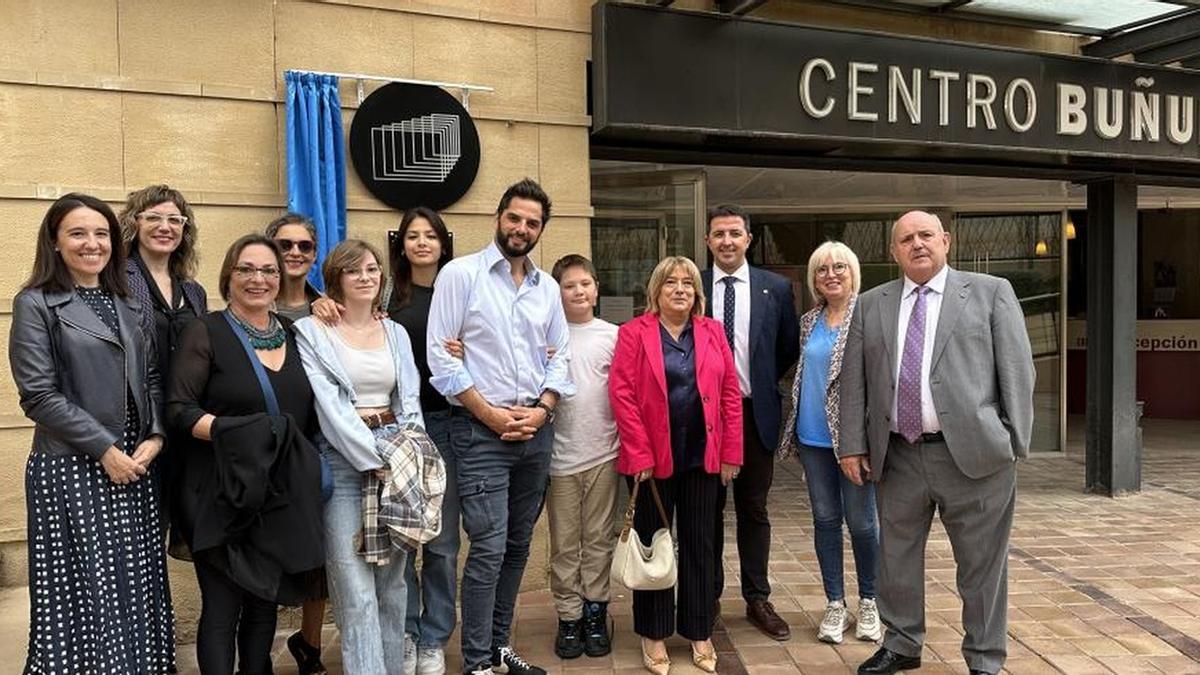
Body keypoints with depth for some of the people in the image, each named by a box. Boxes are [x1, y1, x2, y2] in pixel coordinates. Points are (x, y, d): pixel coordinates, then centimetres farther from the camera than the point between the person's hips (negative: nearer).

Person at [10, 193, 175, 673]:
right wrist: (104, 449, -13)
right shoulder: (36, 304, -3)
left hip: (134, 467, 5)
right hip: (71, 469, -5)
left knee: (137, 593, 9)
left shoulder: (128, 305, 13)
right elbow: (39, 395, -11)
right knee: (85, 595, -1)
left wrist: (154, 438, -3)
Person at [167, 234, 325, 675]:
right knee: (222, 607, -2)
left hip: (282, 495, 5)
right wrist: (232, 432, -25)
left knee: (266, 600, 14)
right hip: (222, 495, -5)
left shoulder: (291, 334, 11)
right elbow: (180, 409, -11)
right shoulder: (206, 332, -5)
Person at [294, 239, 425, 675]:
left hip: (397, 457, 5)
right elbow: (329, 405, -8)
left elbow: (410, 401, 12)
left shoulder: (395, 333, 15)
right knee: (357, 590, -7)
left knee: (393, 581, 10)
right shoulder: (312, 332, 0)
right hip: (344, 460, -4)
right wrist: (374, 459, -14)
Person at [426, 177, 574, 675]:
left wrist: (541, 409, -5)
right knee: (489, 547, -7)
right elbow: (440, 354, -9)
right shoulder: (461, 274, -4)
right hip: (480, 429, -5)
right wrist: (491, 414, -12)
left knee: (518, 544, 13)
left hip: (536, 429, 6)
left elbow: (559, 357, 12)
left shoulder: (547, 287, 11)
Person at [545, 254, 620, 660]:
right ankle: (569, 618, 20)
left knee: (599, 539, 10)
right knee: (564, 543, 8)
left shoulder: (613, 335, 2)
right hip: (561, 454, 0)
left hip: (603, 453, 1)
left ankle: (595, 613, 22)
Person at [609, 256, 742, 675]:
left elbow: (730, 392, 6)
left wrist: (731, 452, 0)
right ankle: (654, 635, 22)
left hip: (702, 456, 3)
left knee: (700, 545, 10)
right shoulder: (633, 333, -3)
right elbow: (622, 394, -9)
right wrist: (639, 454, -14)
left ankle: (700, 633, 24)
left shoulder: (713, 332, 7)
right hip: (652, 457, -3)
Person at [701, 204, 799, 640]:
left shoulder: (776, 288, 1)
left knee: (754, 510, 9)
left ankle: (758, 599, 20)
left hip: (755, 413, 0)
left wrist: (763, 380, 3)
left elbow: (789, 348, 9)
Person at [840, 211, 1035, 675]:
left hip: (972, 453, -3)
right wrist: (853, 445, 3)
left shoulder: (991, 292, 4)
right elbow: (853, 381, 9)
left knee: (982, 563, 7)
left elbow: (1016, 370, 0)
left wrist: (1016, 443, -6)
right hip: (897, 457, 3)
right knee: (895, 558, 14)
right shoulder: (871, 305, 11)